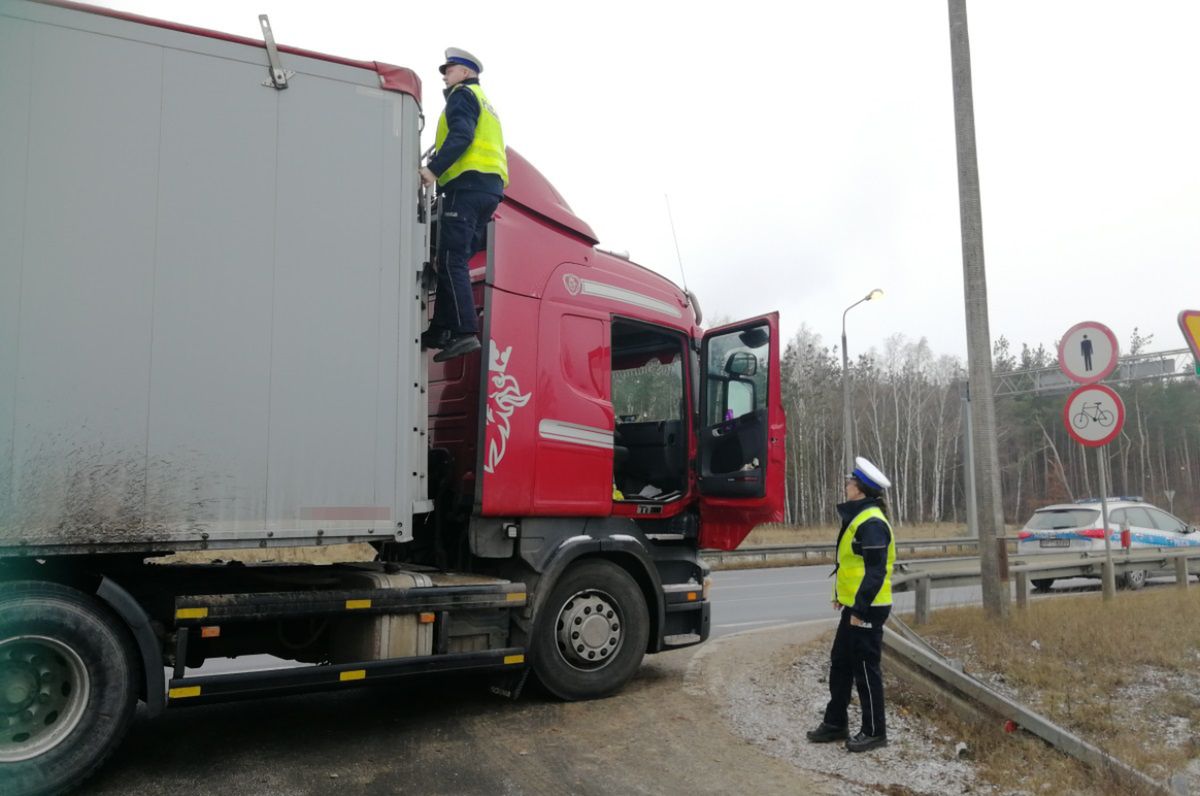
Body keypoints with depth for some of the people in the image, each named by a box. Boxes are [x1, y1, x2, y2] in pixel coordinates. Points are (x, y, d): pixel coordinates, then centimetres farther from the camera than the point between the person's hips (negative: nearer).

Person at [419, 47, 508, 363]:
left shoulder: (463, 94, 4)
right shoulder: (485, 104, 33)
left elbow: (461, 135, -15)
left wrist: (433, 169, -22)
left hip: (468, 183, -9)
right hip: (491, 186, 9)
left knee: (451, 259, -16)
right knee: (456, 260, 8)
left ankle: (464, 333, -25)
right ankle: (441, 331, 5)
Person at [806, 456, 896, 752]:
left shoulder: (872, 523, -20)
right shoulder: (857, 517, 12)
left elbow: (876, 571, -23)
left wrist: (860, 608, -23)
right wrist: (842, 595, 25)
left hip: (867, 609, -10)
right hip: (854, 606, 10)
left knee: (866, 669, 0)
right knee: (840, 664, 16)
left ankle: (874, 731, 13)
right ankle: (835, 723, 27)